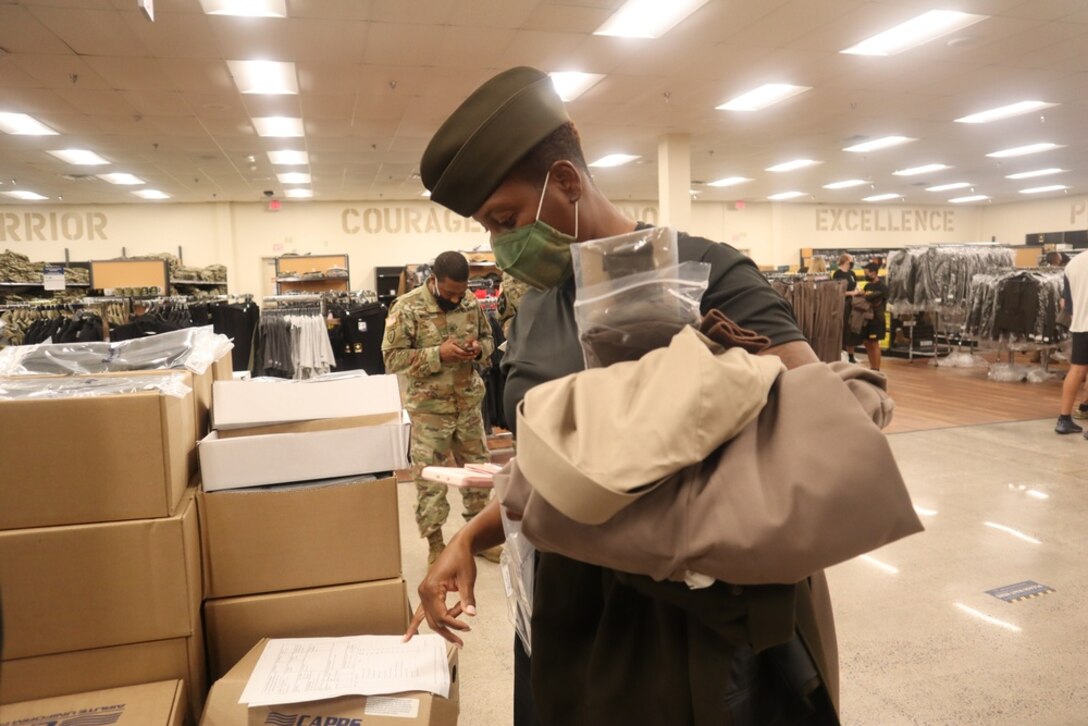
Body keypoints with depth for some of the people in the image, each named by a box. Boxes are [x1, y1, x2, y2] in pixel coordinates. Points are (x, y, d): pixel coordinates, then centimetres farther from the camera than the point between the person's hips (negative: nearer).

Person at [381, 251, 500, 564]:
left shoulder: (471, 303, 1)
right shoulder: (407, 307, -13)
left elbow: (488, 338, 15)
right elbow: (392, 358, -14)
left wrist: (479, 348, -10)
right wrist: (438, 354, -24)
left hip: (469, 404, 5)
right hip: (429, 408, -4)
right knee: (430, 477, 5)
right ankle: (435, 545, 21)